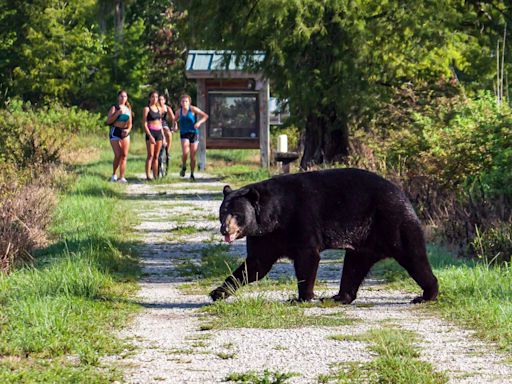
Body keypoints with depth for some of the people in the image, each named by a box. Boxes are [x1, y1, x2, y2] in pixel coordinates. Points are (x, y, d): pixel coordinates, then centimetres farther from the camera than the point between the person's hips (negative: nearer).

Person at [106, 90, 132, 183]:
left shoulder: (128, 109, 14)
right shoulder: (114, 108, -1)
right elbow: (109, 121, -10)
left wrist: (128, 130, -5)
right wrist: (118, 113, -18)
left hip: (125, 133, 5)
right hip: (115, 132, -5)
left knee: (124, 155, -1)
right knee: (118, 155, -14)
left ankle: (122, 177, 1)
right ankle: (114, 174, 6)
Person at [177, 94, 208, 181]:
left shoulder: (193, 109, -5)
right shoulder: (179, 111, 5)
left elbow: (205, 116, -5)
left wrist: (199, 122, -21)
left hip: (194, 133, -1)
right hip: (184, 135, 1)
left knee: (193, 156, 1)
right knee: (185, 152, -22)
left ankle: (192, 174, 16)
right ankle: (184, 167, 3)